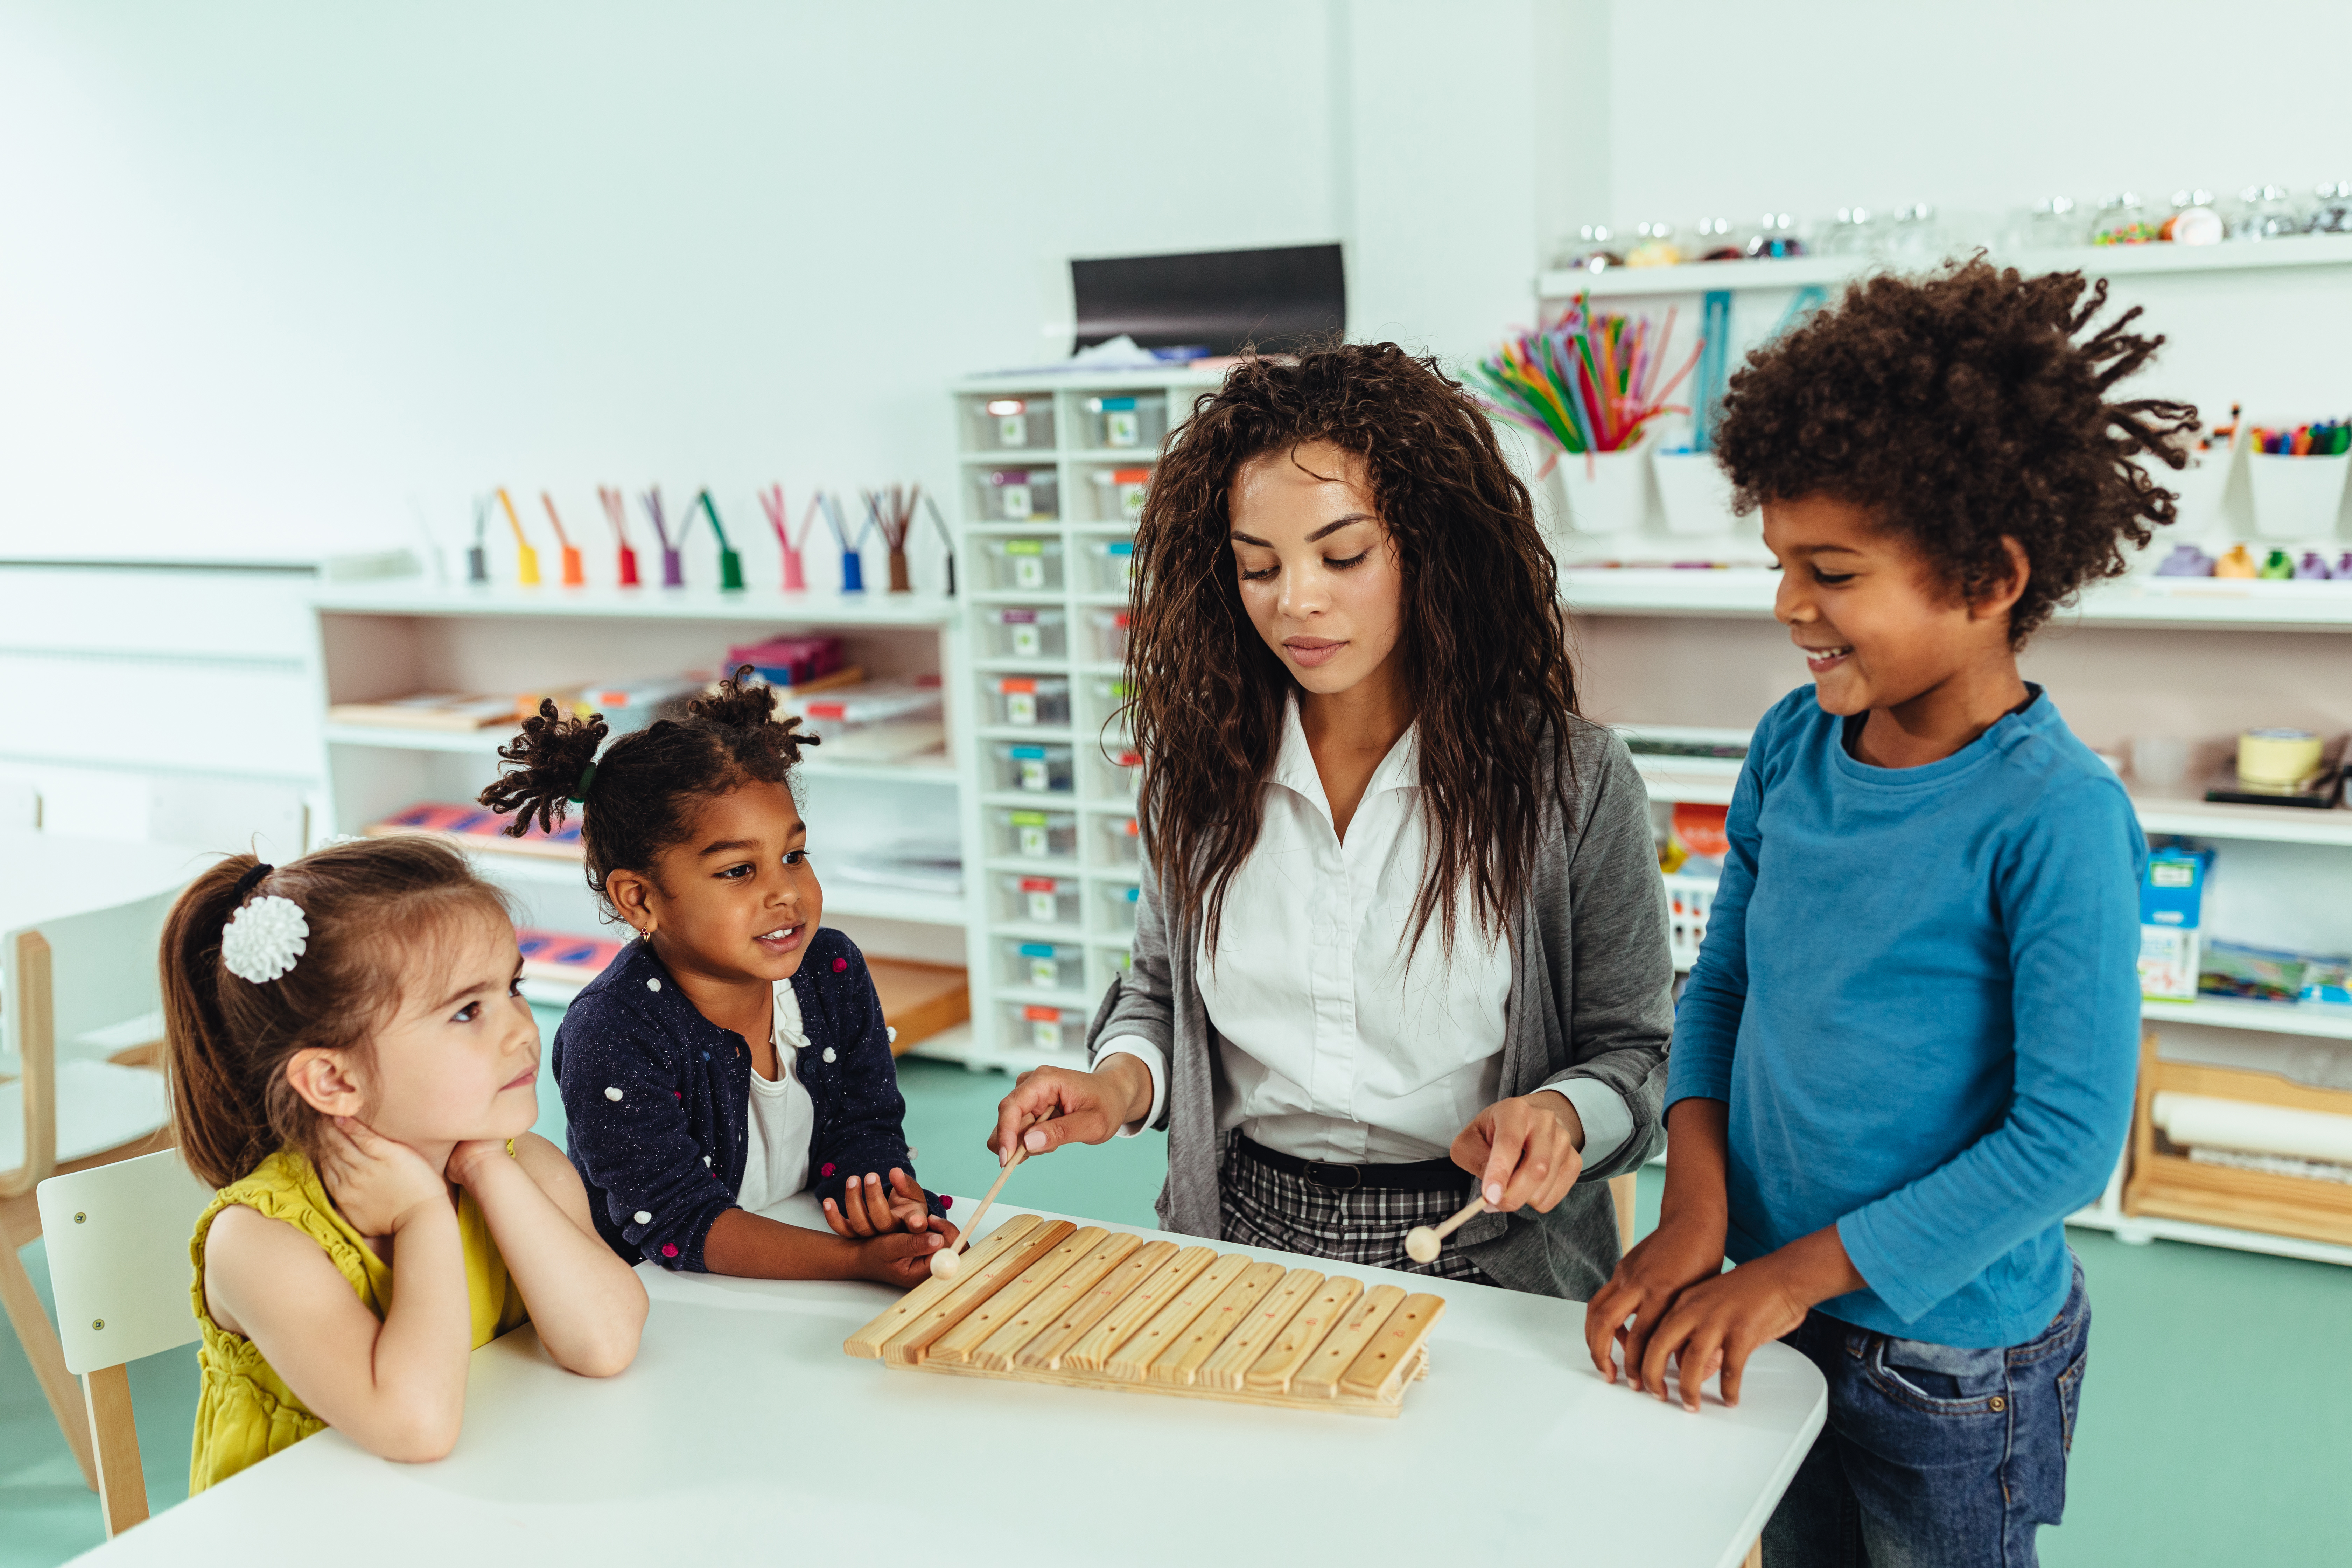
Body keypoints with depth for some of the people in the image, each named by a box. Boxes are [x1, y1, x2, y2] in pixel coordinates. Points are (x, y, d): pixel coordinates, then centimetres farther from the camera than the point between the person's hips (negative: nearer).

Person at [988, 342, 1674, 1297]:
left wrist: (1560, 1116, -20)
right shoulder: (1201, 769, 3)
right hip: (1242, 1245, 3)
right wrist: (1123, 1082, -4)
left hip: (1481, 1263, -2)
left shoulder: (1572, 784, -6)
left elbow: (1633, 1050, 2)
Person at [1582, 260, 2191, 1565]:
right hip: (1772, 1323, 5)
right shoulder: (1793, 746, -5)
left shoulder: (2054, 816, -23)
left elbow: (2071, 1136, -22)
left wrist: (1796, 1274, -19)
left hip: (1950, 1355, -5)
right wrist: (1697, 1204, -9)